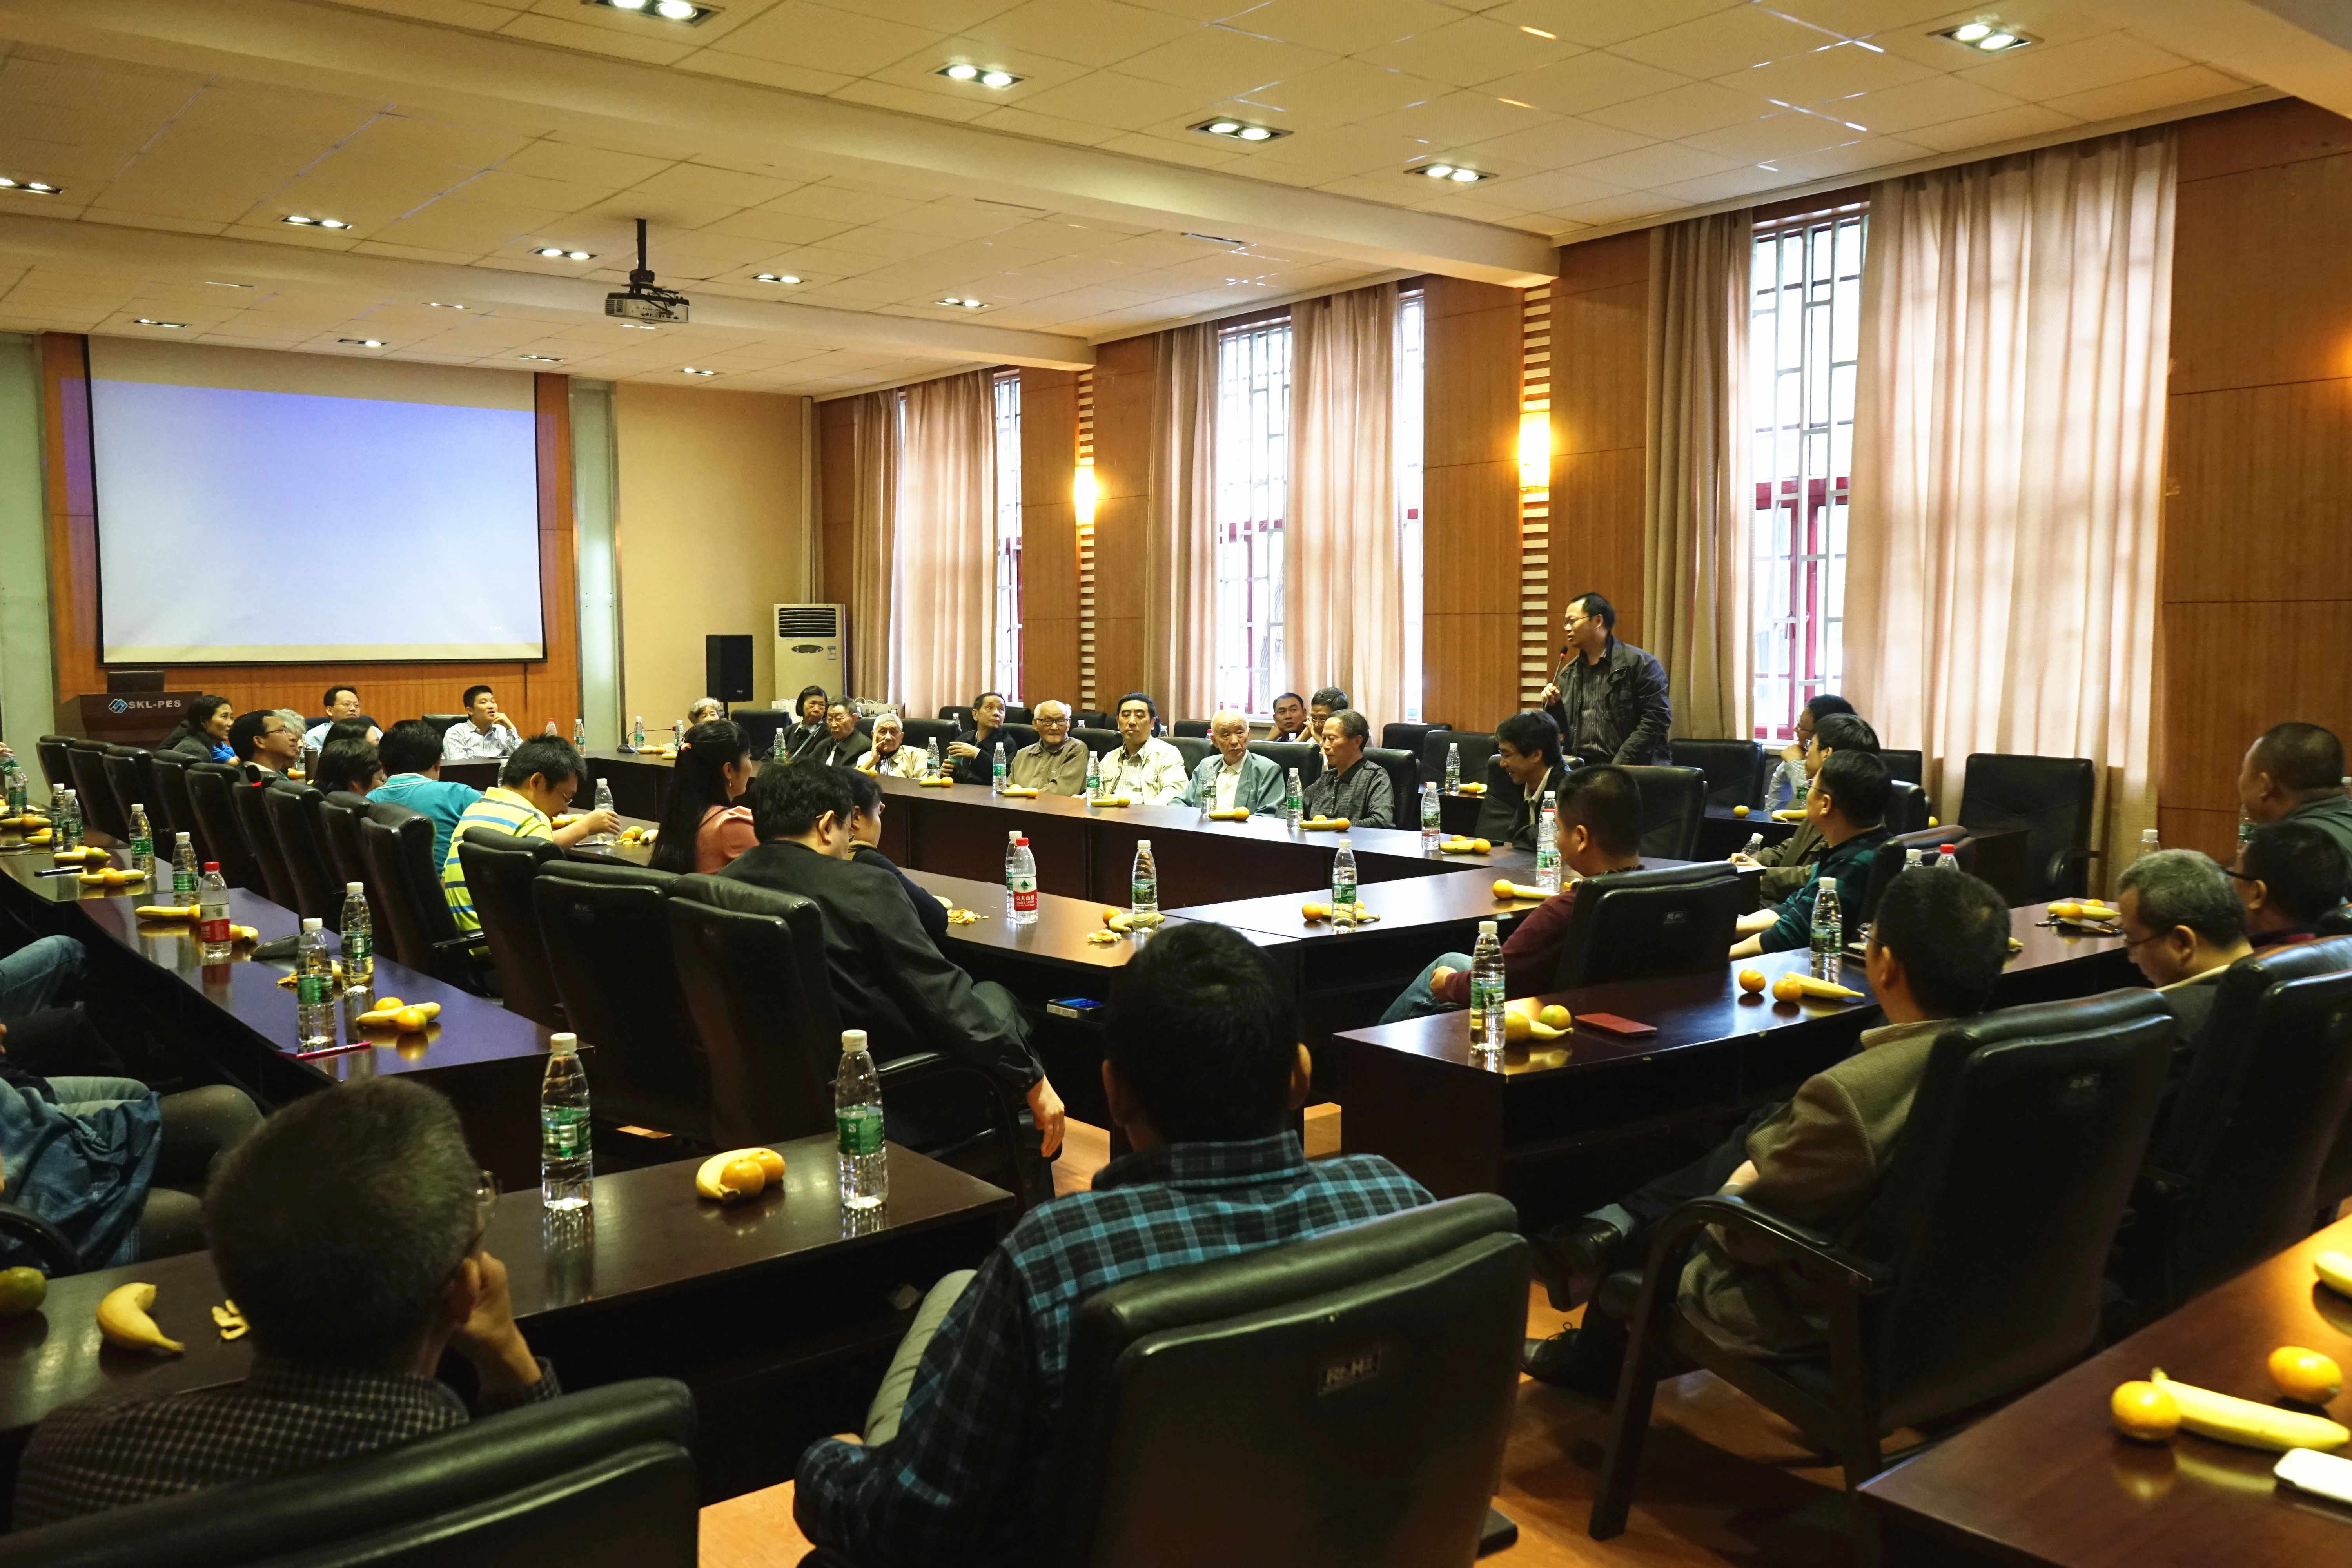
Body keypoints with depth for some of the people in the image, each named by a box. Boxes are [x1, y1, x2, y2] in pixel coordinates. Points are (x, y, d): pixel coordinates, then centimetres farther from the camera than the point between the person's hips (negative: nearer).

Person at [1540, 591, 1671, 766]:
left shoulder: (1639, 663, -2)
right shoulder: (1568, 673, 16)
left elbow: (1657, 719, -9)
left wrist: (1619, 764, -14)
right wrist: (1553, 706, 2)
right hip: (1578, 768, 5)